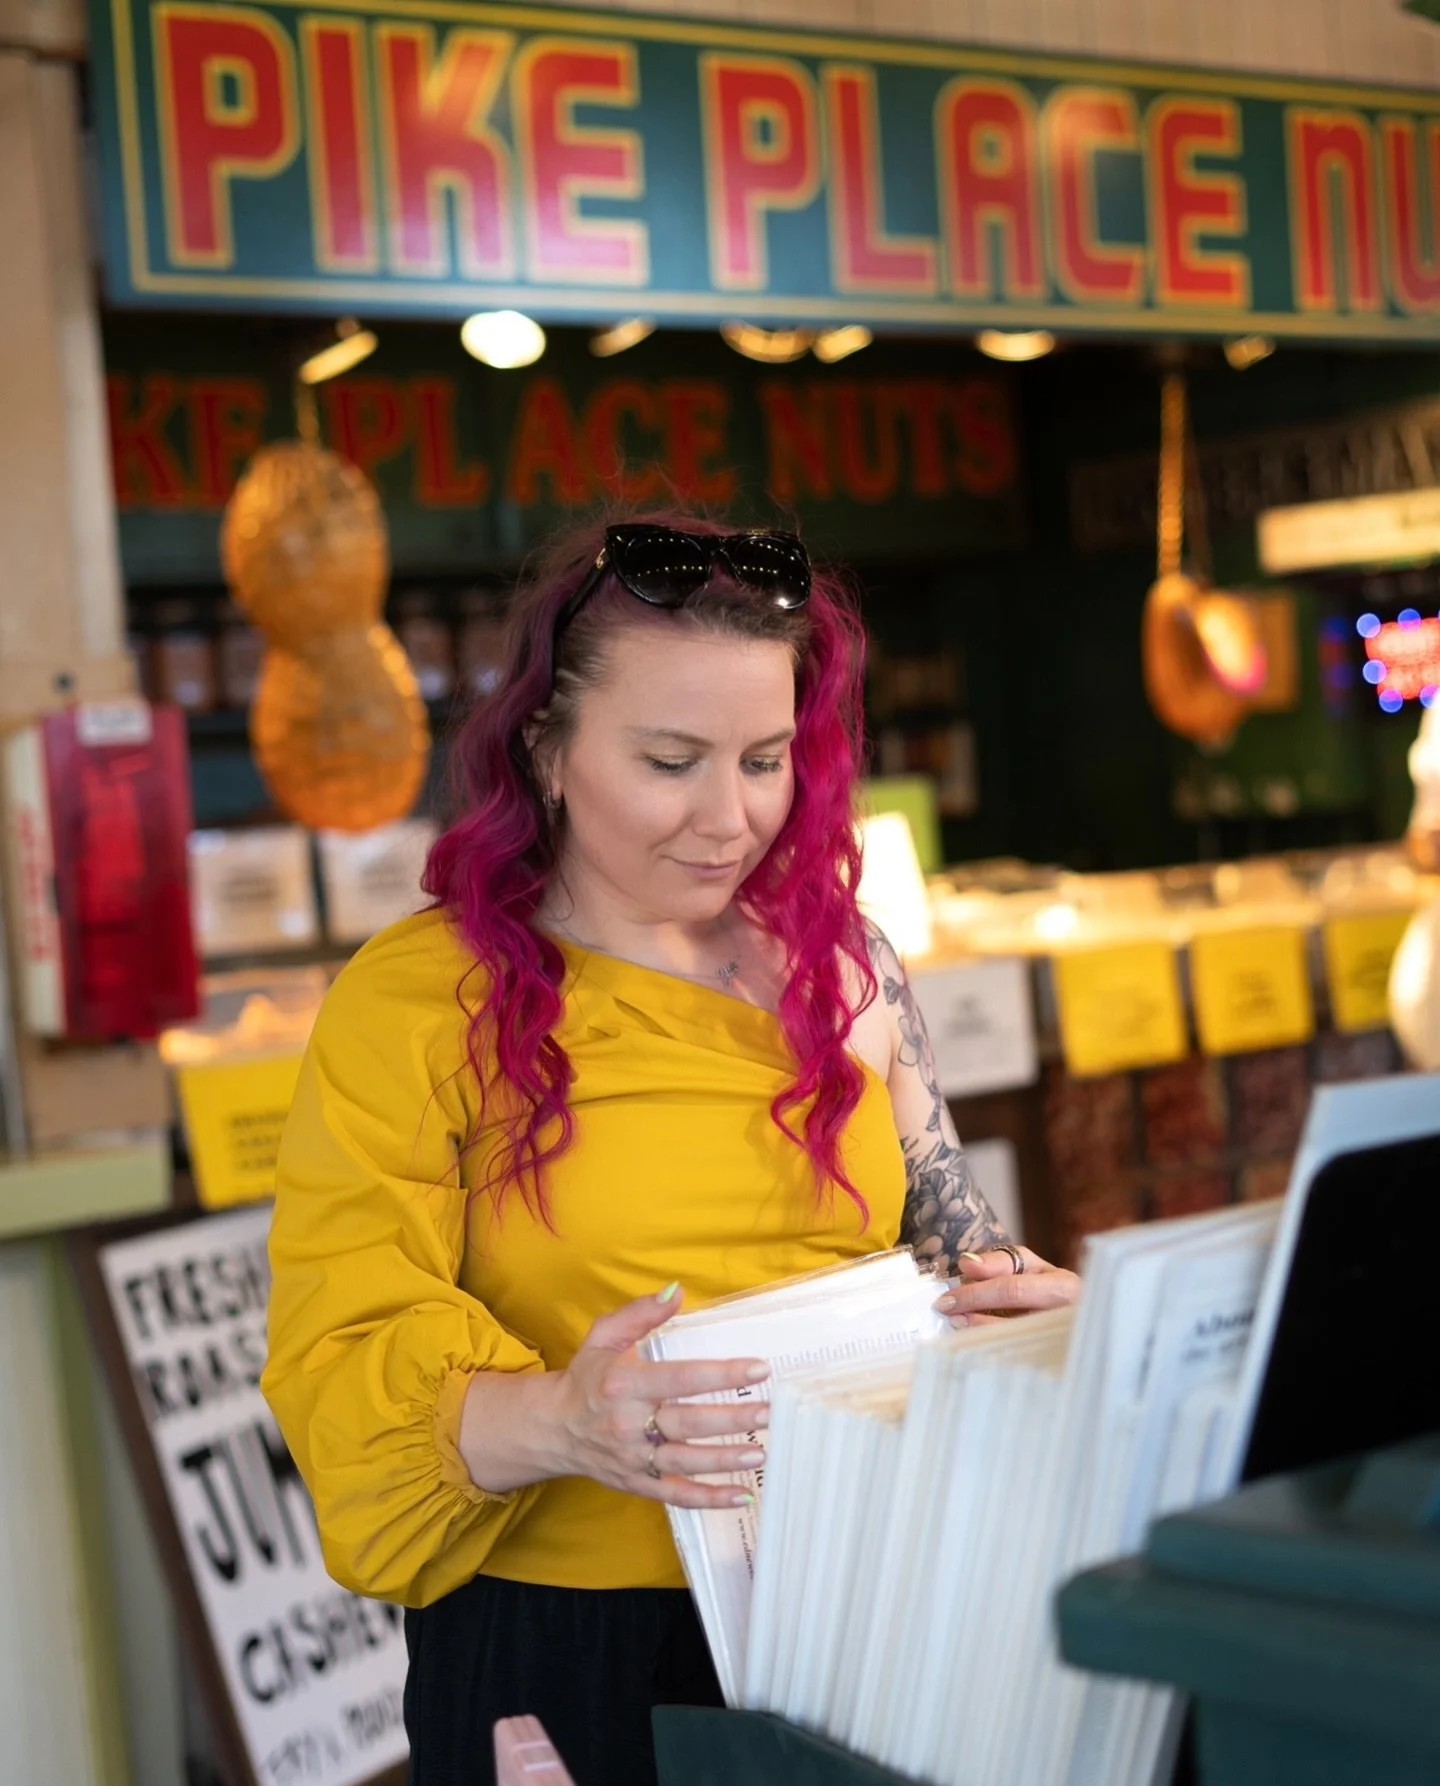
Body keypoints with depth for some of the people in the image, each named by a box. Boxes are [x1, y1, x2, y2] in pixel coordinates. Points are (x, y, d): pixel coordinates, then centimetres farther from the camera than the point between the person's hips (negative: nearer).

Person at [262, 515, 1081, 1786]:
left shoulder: (843, 968, 7)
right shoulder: (412, 1003, -6)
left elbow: (948, 1238, 16)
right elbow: (343, 1364, -11)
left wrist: (1034, 1303, -6)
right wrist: (558, 1421, -30)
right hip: (569, 1645, -3)